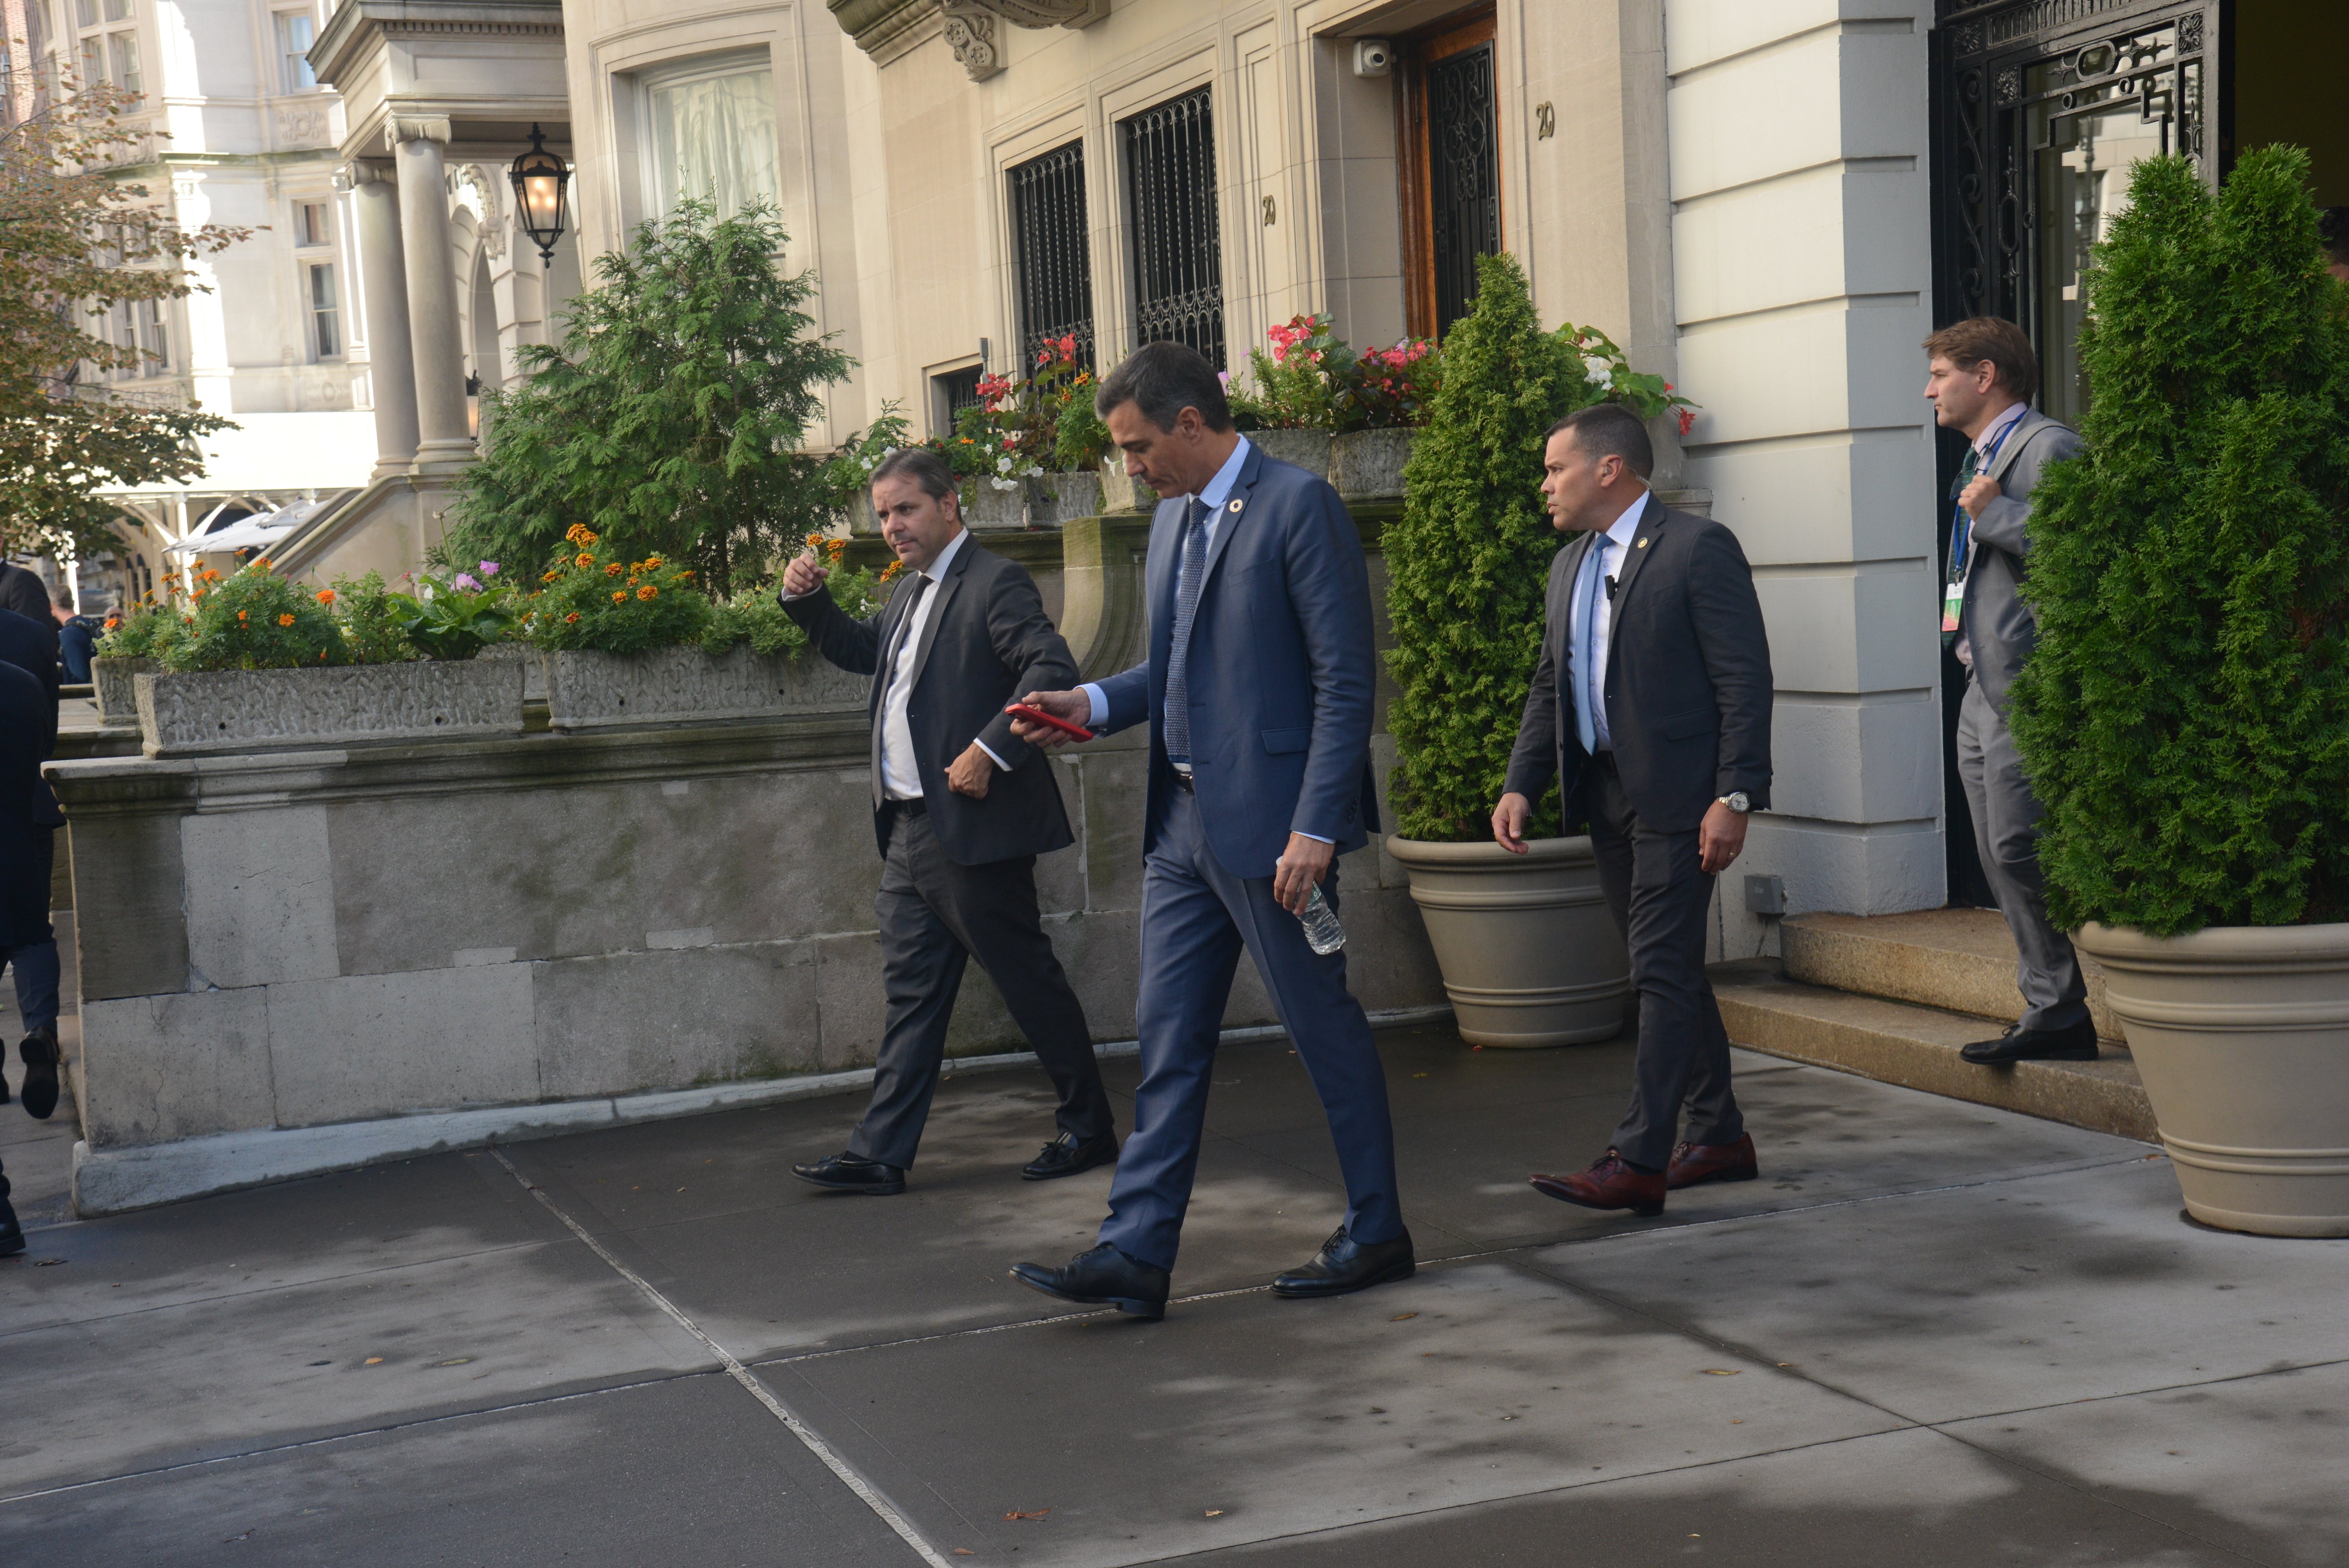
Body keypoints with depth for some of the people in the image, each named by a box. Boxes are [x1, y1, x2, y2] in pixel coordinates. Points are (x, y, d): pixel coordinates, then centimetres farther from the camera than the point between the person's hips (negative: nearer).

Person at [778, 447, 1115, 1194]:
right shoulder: (910, 591, 18)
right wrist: (808, 602, 18)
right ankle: (880, 1154, 12)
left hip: (973, 827, -9)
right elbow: (865, 651, 34)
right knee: (911, 992, 9)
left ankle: (1090, 1129, 15)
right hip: (910, 831, 9)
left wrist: (990, 753, -25)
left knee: (1030, 980, 2)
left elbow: (1053, 671, -22)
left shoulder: (994, 582, -11)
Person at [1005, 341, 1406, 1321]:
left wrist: (1316, 827, -20)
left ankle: (1376, 1235, 18)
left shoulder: (1298, 505, -11)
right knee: (1167, 1037, 7)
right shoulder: (1172, 520, 15)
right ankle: (1136, 1255, 10)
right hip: (1183, 822, 8)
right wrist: (1092, 705, 5)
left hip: (1271, 820, -8)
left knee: (1324, 1027, 4)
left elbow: (1344, 678, -15)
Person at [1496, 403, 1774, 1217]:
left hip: (1676, 796, -8)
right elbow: (1549, 686, 19)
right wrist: (1521, 784, 6)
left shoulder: (1698, 548, -8)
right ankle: (1721, 1136, 25)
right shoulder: (1570, 566, 16)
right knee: (1670, 969, 14)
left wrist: (1735, 796, -18)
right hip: (1605, 792, 8)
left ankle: (1639, 1163, -10)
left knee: (1663, 972, -9)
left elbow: (1745, 681, -12)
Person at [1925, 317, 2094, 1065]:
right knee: (2001, 858, 9)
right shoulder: (1980, 458, 22)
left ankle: (2057, 1015, -4)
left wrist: (1993, 513, -17)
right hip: (1985, 688, 10)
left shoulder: (2049, 447, -8)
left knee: (2020, 850, -13)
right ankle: (2053, 1011, 13)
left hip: (2028, 689, -10)